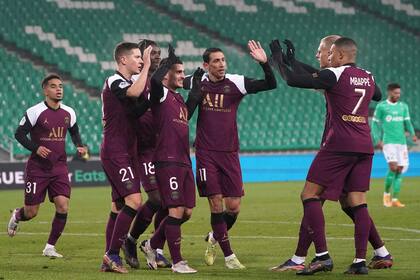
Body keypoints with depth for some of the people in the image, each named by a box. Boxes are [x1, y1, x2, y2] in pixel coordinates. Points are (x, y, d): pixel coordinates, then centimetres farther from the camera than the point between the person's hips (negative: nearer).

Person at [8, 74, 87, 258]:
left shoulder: (68, 113, 5)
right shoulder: (35, 112, -10)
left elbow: (74, 131, 23)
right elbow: (19, 134, -6)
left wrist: (79, 146, 4)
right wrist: (35, 148, -19)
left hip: (59, 168, 4)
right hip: (37, 167, -4)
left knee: (63, 207, -12)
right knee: (31, 212, 1)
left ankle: (50, 247, 3)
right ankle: (16, 217, 39)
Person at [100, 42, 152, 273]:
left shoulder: (127, 82, 18)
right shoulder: (114, 82, -12)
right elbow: (135, 92, -33)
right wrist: (147, 66, -22)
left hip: (125, 153, 10)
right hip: (115, 152, -10)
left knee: (119, 206, 9)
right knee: (134, 200, -18)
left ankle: (108, 260, 11)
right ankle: (113, 254, -15)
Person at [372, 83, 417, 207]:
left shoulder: (403, 106, 12)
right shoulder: (381, 106, 1)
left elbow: (407, 123, 11)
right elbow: (375, 124, 4)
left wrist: (413, 134, -8)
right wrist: (378, 140, -8)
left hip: (401, 142, 4)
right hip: (388, 142, -4)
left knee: (400, 170, 0)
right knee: (393, 167, -18)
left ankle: (395, 199, 5)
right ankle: (386, 193, 3)